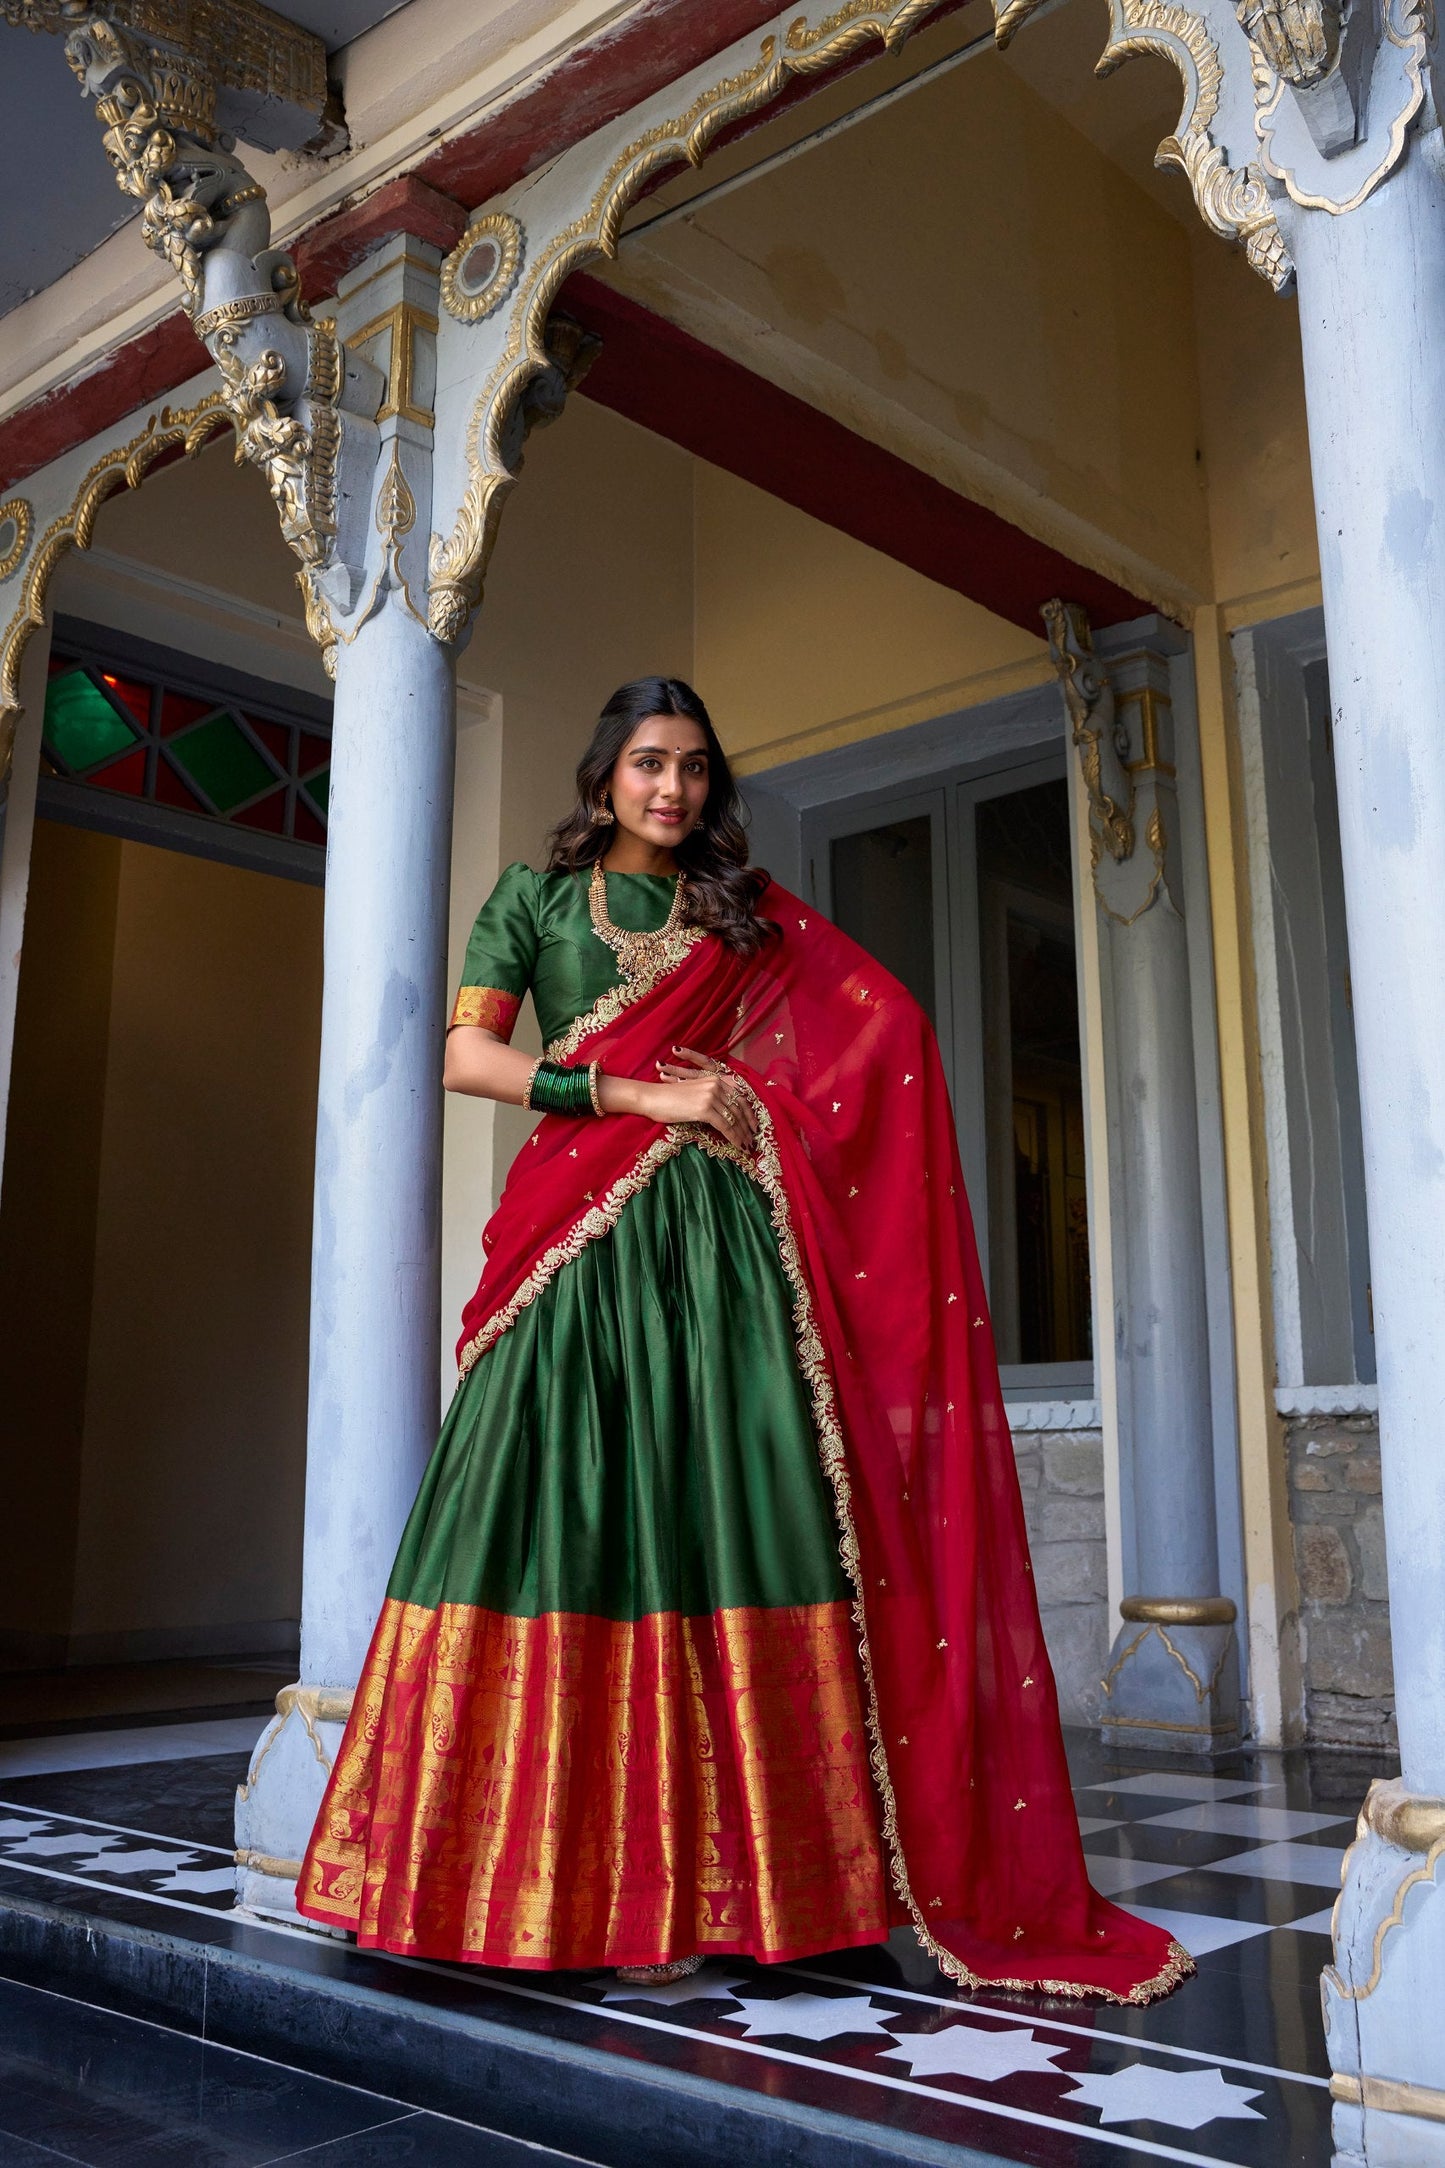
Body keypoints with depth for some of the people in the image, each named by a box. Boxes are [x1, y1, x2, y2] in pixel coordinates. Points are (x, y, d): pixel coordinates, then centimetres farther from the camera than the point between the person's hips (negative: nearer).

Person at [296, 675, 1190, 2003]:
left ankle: (708, 1873, -2)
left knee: (718, 1527, -7)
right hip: (583, 1244, -1)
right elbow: (468, 1056, 1)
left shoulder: (749, 913, 18)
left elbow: (886, 1029, 13)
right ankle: (566, 1875, -1)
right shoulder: (535, 897, 13)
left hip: (720, 1245, 1)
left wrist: (753, 1100, -1)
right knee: (572, 1523, -8)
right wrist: (644, 1096, -7)